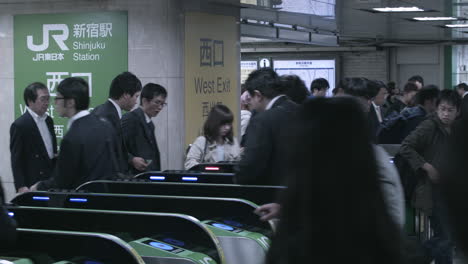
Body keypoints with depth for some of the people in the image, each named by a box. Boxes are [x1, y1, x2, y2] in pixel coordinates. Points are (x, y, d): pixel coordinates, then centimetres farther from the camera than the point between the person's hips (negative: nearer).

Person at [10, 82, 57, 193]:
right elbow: (16, 160, -12)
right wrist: (21, 186, -17)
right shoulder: (19, 125, -10)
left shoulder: (48, 120, 13)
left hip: (51, 180, 7)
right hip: (32, 184, -7)